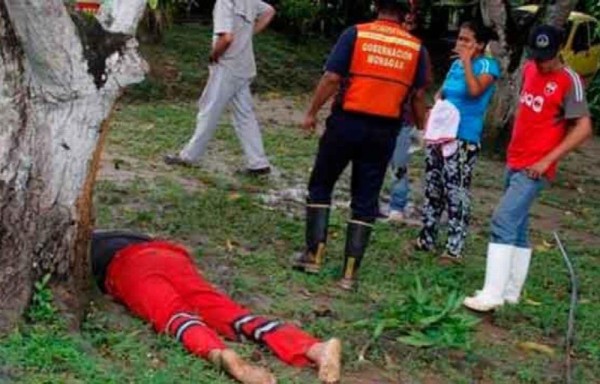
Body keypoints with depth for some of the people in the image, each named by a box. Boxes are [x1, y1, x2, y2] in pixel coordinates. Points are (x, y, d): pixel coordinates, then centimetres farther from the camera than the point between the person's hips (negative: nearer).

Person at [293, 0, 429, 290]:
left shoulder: (355, 34, -5)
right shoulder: (416, 47, 3)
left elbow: (331, 78, -8)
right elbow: (418, 95, 6)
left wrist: (312, 113, 2)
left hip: (346, 122, -2)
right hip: (384, 130, 2)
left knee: (320, 186, 15)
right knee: (365, 200, 9)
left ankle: (314, 255, 10)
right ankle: (350, 272, 8)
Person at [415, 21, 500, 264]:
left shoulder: (487, 65, -7)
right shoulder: (456, 64, 12)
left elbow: (475, 90, -26)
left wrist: (467, 61, -16)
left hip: (464, 139, -7)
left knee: (456, 192, -9)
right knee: (432, 189, 14)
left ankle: (454, 249, -5)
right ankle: (426, 239, 25)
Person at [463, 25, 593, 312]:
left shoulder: (569, 81, -13)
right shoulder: (529, 70, 9)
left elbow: (583, 128, -18)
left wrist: (547, 160, -20)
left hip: (535, 167, -8)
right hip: (515, 161, 8)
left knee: (503, 221, -16)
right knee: (518, 228, 12)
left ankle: (492, 295, -16)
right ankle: (511, 292, 19)